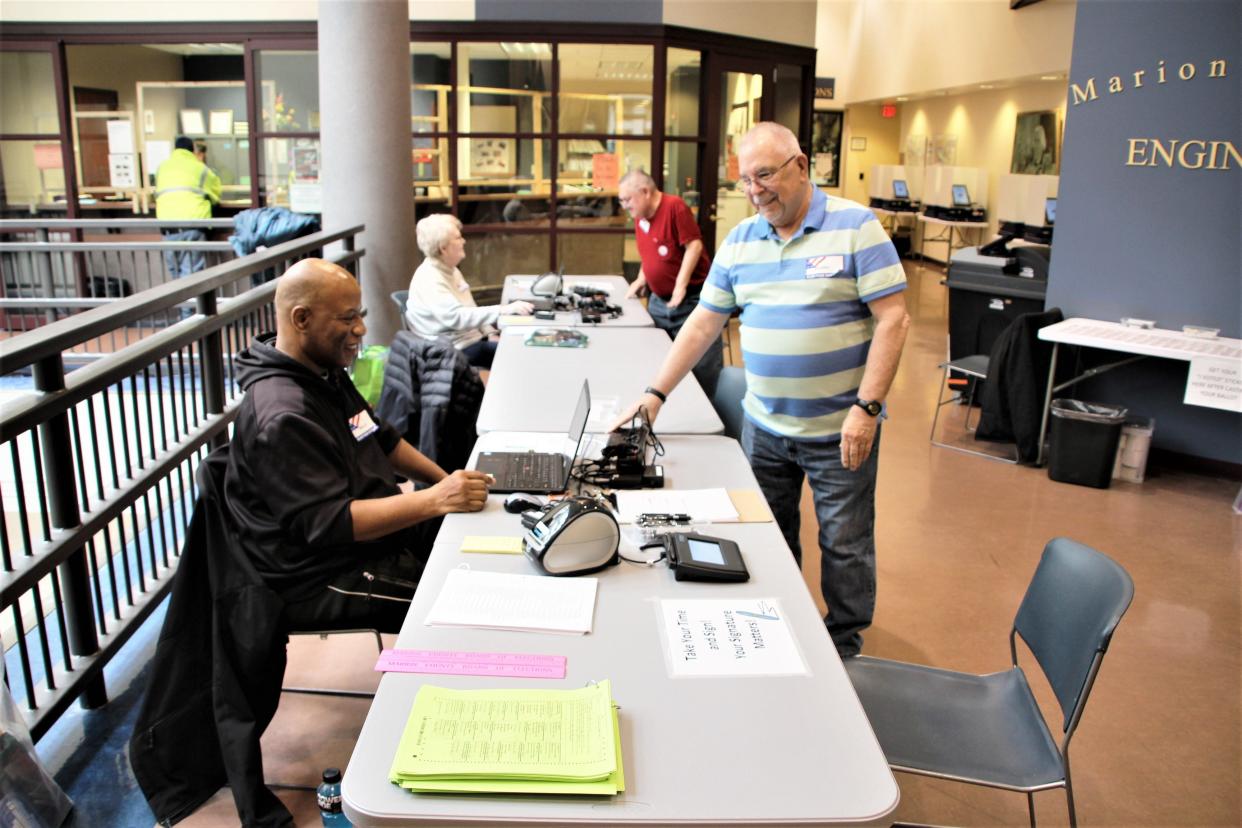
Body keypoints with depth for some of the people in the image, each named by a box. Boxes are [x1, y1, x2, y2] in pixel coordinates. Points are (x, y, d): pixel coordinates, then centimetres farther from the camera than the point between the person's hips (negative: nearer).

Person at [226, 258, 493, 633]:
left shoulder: (327, 374, 9)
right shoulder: (284, 417, -24)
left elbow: (383, 438, 21)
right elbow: (327, 523, -28)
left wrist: (448, 481, 7)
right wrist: (437, 499, -30)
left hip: (383, 537, 10)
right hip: (326, 586, -10)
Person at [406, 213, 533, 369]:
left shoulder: (451, 271, 11)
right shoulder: (428, 279, -20)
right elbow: (457, 317, -32)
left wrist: (491, 333, 2)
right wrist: (504, 309, -36)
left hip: (473, 339, 9)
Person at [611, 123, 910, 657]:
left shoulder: (855, 227, -9)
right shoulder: (739, 241, 5)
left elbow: (892, 319, -13)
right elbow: (703, 323, 7)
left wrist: (867, 408, -19)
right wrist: (656, 393, 0)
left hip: (840, 430, -4)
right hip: (763, 426, 5)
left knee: (845, 545, 7)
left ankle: (844, 651, 26)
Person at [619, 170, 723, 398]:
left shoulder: (675, 206, -14)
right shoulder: (640, 216, 10)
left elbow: (694, 245, -18)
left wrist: (681, 285, -21)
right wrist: (641, 280, 12)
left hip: (691, 299, -8)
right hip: (659, 301, 8)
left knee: (703, 367, -3)